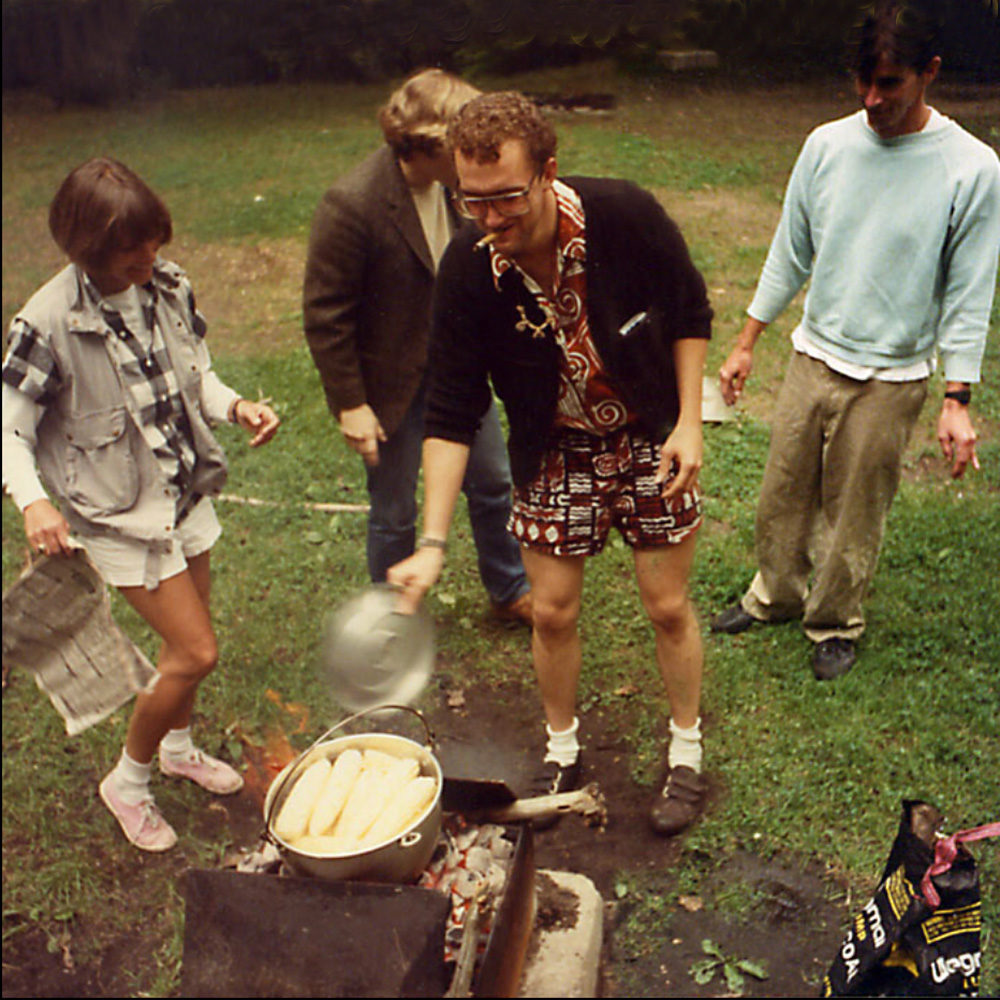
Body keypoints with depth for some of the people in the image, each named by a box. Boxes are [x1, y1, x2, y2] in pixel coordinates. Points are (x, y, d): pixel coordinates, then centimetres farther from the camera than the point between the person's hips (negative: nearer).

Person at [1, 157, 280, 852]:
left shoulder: (168, 286, -6)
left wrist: (235, 406, -12)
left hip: (187, 489, 6)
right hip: (120, 512, -6)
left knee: (186, 638, 20)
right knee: (196, 651, -5)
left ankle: (178, 746, 49)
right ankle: (129, 782, 21)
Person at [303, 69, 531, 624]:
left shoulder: (453, 182, -6)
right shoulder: (352, 204, -26)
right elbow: (325, 314, -20)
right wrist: (349, 403, -17)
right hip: (393, 383, -6)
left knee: (492, 483, 18)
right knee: (394, 513, 10)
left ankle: (509, 593, 42)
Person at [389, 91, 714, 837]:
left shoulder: (626, 217, -24)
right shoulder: (467, 271, -21)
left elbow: (690, 315, -6)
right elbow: (452, 413, -17)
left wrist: (689, 421, -14)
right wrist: (434, 543, -22)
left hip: (651, 439, -1)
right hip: (553, 453, 1)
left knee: (668, 606, 7)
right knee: (554, 611, 8)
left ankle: (687, 755, 31)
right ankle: (562, 752, 34)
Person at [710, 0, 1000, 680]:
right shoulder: (827, 145, -4)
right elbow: (789, 254, 6)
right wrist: (746, 344, 9)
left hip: (891, 378, -3)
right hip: (814, 356, 3)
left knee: (855, 514, 8)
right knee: (784, 493, 15)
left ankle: (837, 623, 32)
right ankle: (775, 596, 39)